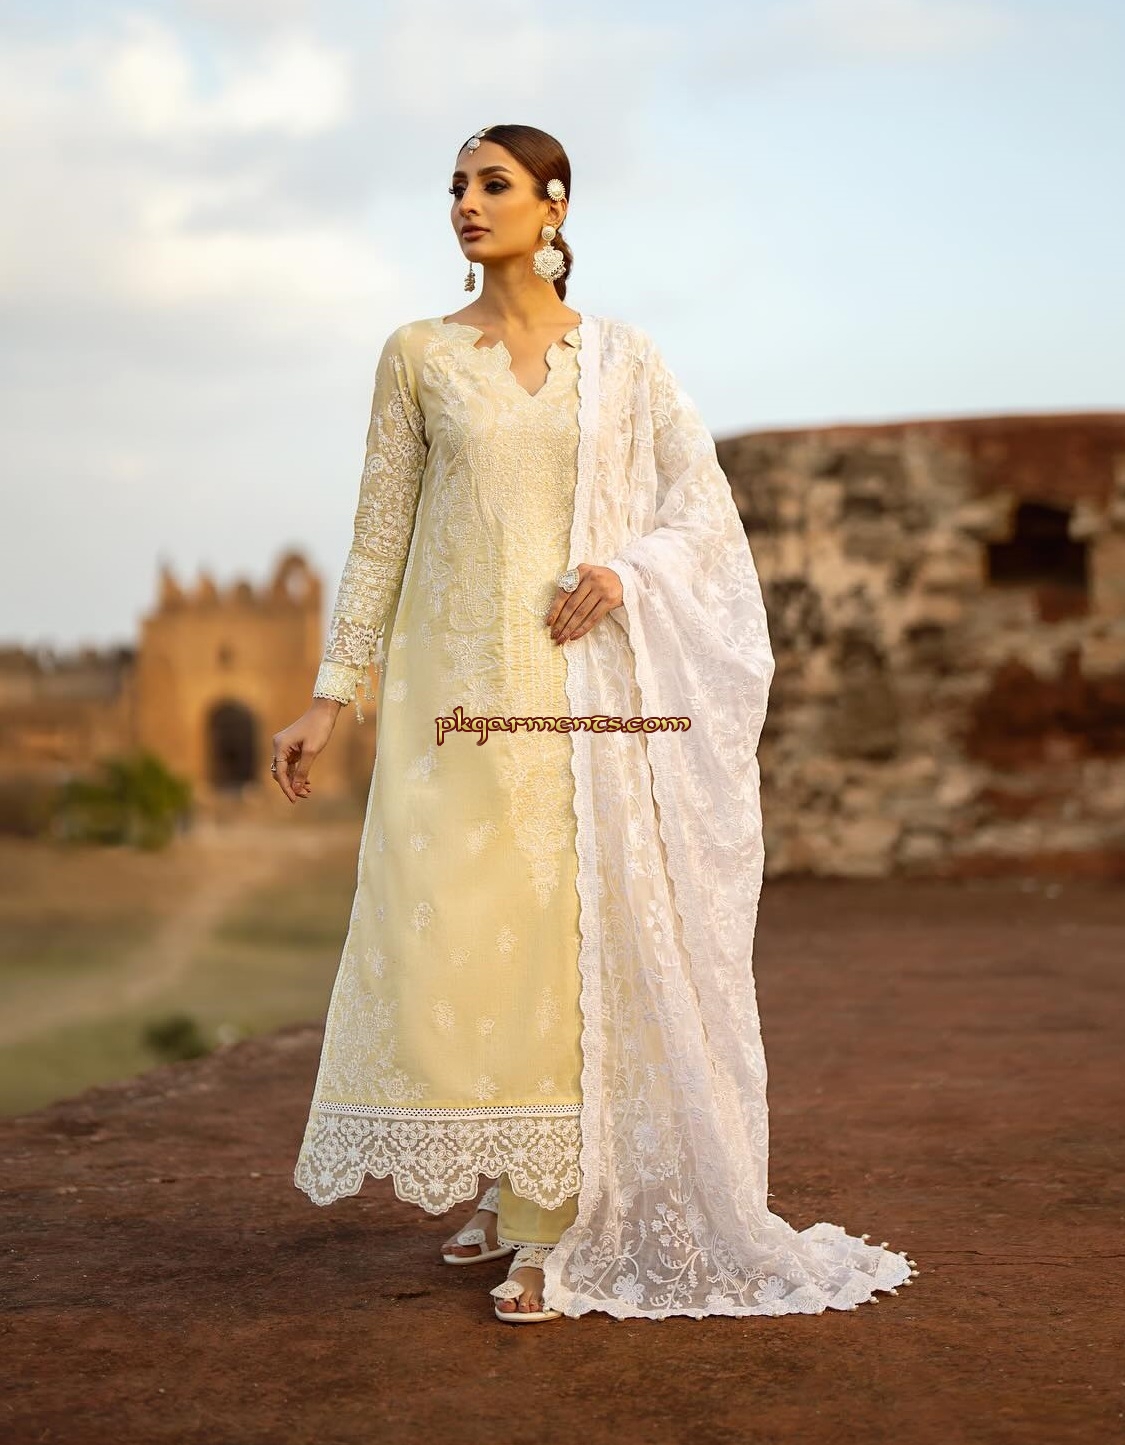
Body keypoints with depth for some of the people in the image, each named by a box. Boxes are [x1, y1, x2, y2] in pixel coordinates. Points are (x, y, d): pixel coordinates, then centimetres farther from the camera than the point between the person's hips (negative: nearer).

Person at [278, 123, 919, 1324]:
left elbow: (707, 507, 7)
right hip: (458, 685, 1)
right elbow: (380, 533, 8)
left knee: (568, 936, -5)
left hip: (583, 685, -1)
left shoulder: (623, 357, 7)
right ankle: (500, 1191, 18)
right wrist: (331, 692, 3)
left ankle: (552, 1225, 3)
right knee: (447, 933, -3)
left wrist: (625, 568, -12)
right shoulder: (417, 355, 8)